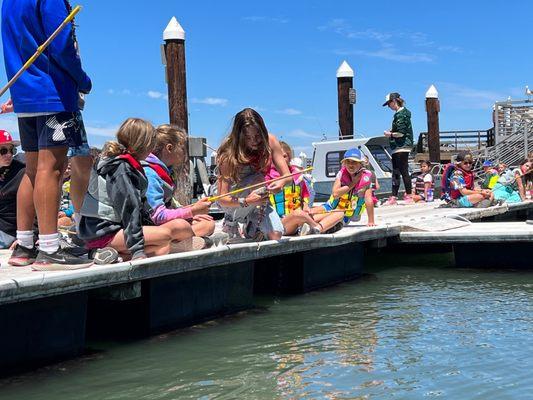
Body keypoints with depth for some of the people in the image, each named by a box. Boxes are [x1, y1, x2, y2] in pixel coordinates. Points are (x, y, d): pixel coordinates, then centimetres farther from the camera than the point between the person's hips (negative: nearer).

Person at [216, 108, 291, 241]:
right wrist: (246, 202, -46)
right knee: (259, 180, -33)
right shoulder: (229, 155, -27)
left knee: (276, 235, -22)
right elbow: (222, 199, -28)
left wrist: (282, 182, -39)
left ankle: (252, 226, 9)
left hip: (259, 204, 3)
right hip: (232, 203, -3)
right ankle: (231, 221, -14)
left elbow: (288, 176, -14)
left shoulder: (270, 142, -15)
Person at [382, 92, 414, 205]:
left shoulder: (401, 114, -15)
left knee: (403, 171, -6)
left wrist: (390, 134, -6)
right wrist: (392, 131, 10)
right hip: (397, 148, 10)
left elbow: (401, 133, -20)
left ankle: (409, 196, -1)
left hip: (402, 147, -10)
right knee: (396, 173, 11)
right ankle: (394, 197, 15)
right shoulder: (401, 113, 15)